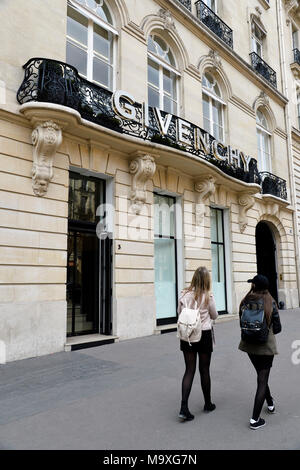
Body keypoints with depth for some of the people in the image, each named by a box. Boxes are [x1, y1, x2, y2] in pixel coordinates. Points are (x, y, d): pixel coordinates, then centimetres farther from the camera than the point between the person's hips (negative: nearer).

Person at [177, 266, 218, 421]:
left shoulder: (184, 295, -6)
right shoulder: (208, 296, -12)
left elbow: (179, 312, 8)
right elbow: (214, 316, 2)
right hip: (204, 334, -2)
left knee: (189, 370, 7)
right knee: (204, 370, 13)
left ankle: (184, 407, -1)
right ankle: (208, 404, 31)